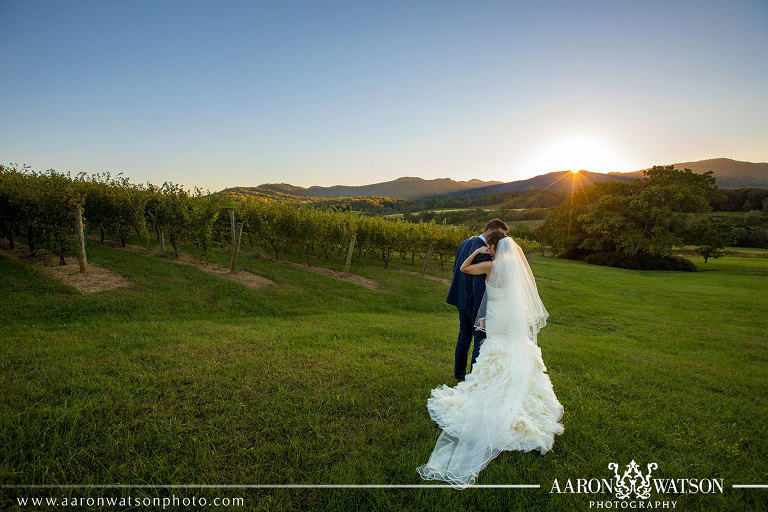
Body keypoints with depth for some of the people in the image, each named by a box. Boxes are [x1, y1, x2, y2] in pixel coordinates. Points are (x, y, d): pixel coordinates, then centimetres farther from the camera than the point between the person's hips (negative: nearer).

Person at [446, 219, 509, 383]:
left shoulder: (465, 243, 5)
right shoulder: (483, 252, -24)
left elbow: (456, 268, 14)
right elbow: (479, 283, -26)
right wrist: (481, 313, -23)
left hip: (462, 300, 9)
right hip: (474, 302, -9)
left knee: (464, 337, 20)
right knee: (481, 339, 5)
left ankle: (459, 374, 31)